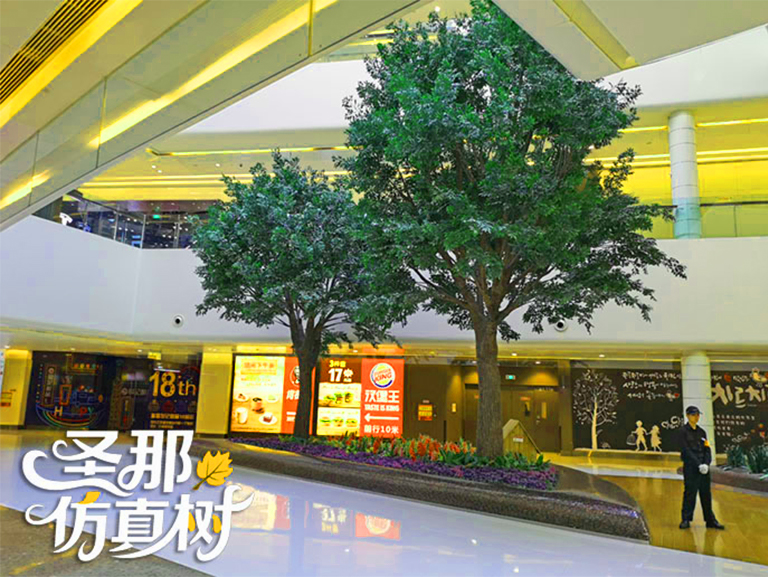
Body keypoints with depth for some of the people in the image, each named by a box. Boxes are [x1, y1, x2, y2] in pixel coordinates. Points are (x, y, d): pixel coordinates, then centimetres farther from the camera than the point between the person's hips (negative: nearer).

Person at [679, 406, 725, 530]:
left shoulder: (701, 432, 14)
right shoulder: (683, 431, -3)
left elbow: (707, 449, 10)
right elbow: (686, 451, -10)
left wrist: (706, 464, -6)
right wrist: (698, 464, -16)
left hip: (704, 467, 5)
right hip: (690, 467, -5)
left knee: (706, 493, 8)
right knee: (690, 492, -4)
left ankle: (710, 520, 17)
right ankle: (686, 519, 3)